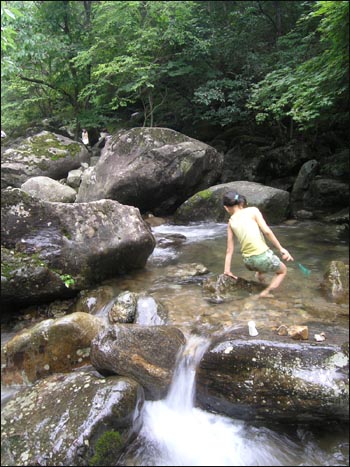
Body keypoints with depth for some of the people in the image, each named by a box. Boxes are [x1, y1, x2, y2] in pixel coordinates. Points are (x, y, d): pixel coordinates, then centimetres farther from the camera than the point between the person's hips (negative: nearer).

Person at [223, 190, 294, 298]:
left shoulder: (231, 222, 8)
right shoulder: (252, 210, -2)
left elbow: (229, 249, 9)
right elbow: (266, 231, -11)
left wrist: (227, 270, 16)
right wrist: (281, 249, -2)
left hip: (248, 262, 5)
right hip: (263, 256, -5)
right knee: (283, 270, 24)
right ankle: (266, 292, 7)